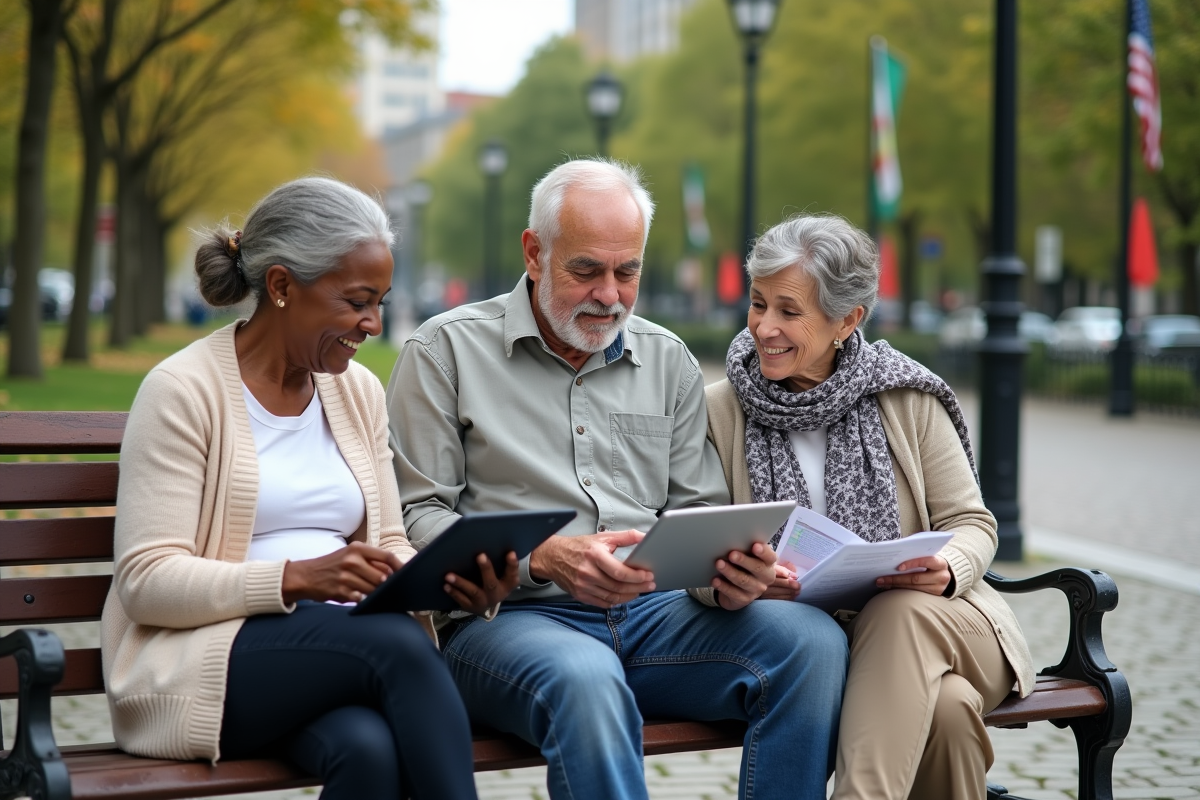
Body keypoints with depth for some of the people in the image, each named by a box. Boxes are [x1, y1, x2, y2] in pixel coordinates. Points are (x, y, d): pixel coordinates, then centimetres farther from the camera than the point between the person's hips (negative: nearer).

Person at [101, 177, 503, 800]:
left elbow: (389, 546, 16)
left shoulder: (358, 391, 14)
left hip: (336, 653, 5)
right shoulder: (183, 391, -6)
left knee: (370, 749, -33)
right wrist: (297, 578, -25)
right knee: (399, 642, -32)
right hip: (197, 664, -4)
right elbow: (145, 581, -12)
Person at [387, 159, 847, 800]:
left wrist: (725, 575, -8)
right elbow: (415, 517, -3)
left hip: (653, 613, 5)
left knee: (814, 642, -21)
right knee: (584, 681, -39)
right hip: (509, 617, -4)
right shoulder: (446, 352, 4)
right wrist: (541, 559, -19)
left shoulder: (668, 361, 18)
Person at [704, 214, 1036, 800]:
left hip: (928, 618, 2)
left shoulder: (907, 399, 4)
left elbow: (970, 521, 7)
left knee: (899, 611, -36)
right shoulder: (719, 411, 3)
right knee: (946, 706, -32)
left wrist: (948, 570, -17)